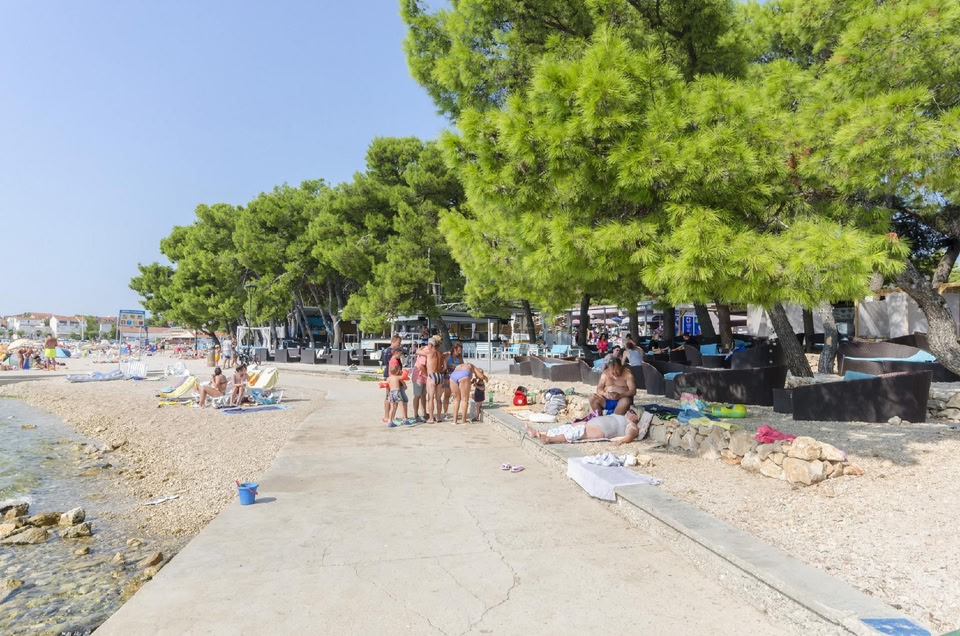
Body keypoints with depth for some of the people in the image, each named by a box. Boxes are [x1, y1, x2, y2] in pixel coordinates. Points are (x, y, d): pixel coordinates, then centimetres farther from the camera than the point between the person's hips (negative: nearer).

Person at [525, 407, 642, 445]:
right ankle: (537, 433, -8)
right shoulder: (618, 417, 35)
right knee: (567, 427, -3)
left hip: (597, 431, -9)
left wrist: (620, 441, -36)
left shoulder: (632, 426, 7)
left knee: (576, 432, -29)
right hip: (588, 425, 9)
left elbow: (629, 436, -13)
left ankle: (549, 439, -46)